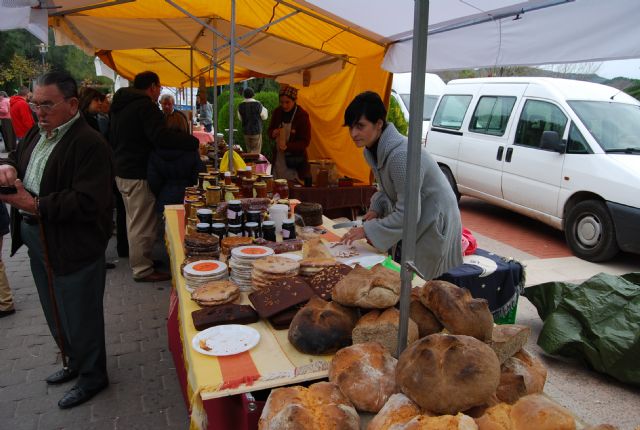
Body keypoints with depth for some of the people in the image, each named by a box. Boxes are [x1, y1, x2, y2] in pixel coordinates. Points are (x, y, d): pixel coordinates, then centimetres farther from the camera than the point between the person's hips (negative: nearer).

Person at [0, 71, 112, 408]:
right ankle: (75, 362, 44)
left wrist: (35, 205, -25)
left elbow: (87, 203, -27)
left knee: (79, 316, 6)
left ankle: (92, 376, 27)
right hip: (38, 240, 9)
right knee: (55, 313, 23)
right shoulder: (37, 134, 9)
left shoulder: (89, 144, -20)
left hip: (74, 246, -9)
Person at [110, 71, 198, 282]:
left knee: (135, 220, 21)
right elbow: (161, 136, -28)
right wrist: (193, 142, -25)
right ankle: (142, 269, 6)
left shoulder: (120, 105, 16)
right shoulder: (145, 105, -16)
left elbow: (112, 139, 24)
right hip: (138, 174, -10)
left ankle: (137, 260, 34)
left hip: (122, 171, 11)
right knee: (143, 223, -2)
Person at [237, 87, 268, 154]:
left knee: (249, 150, 14)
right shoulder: (257, 104, -13)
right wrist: (264, 109, 16)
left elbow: (240, 118, 11)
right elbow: (264, 117, -1)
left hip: (246, 131, 4)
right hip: (256, 131, -4)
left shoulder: (241, 105, -1)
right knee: (256, 151, 1)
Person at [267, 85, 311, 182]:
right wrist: (273, 133, -11)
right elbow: (270, 129, 14)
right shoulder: (277, 112, 2)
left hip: (295, 161, -4)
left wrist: (287, 146, -27)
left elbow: (305, 141, -12)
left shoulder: (302, 115, -12)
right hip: (278, 159, 5)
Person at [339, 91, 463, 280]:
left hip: (434, 223, -9)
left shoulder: (401, 155, -32)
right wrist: (375, 208, -4)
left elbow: (407, 213, -29)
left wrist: (367, 230, -26)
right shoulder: (373, 149, -2)